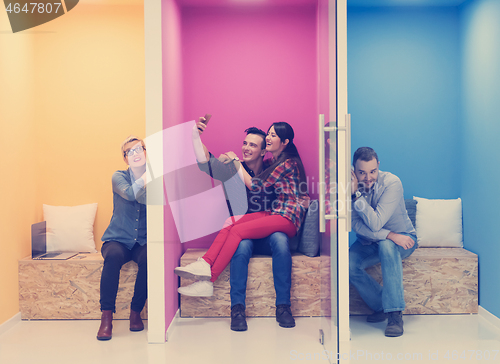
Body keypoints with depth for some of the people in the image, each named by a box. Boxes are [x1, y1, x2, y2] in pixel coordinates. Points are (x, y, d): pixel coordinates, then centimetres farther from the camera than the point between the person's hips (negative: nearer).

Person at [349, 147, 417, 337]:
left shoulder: (391, 183, -24)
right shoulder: (350, 186, -14)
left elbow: (375, 223, -31)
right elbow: (357, 225, -20)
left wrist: (356, 195, -35)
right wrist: (389, 235, -32)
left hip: (402, 238, -3)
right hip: (369, 242, 3)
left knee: (386, 246, -38)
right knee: (348, 264, -25)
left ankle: (395, 314, -30)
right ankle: (381, 306, -3)